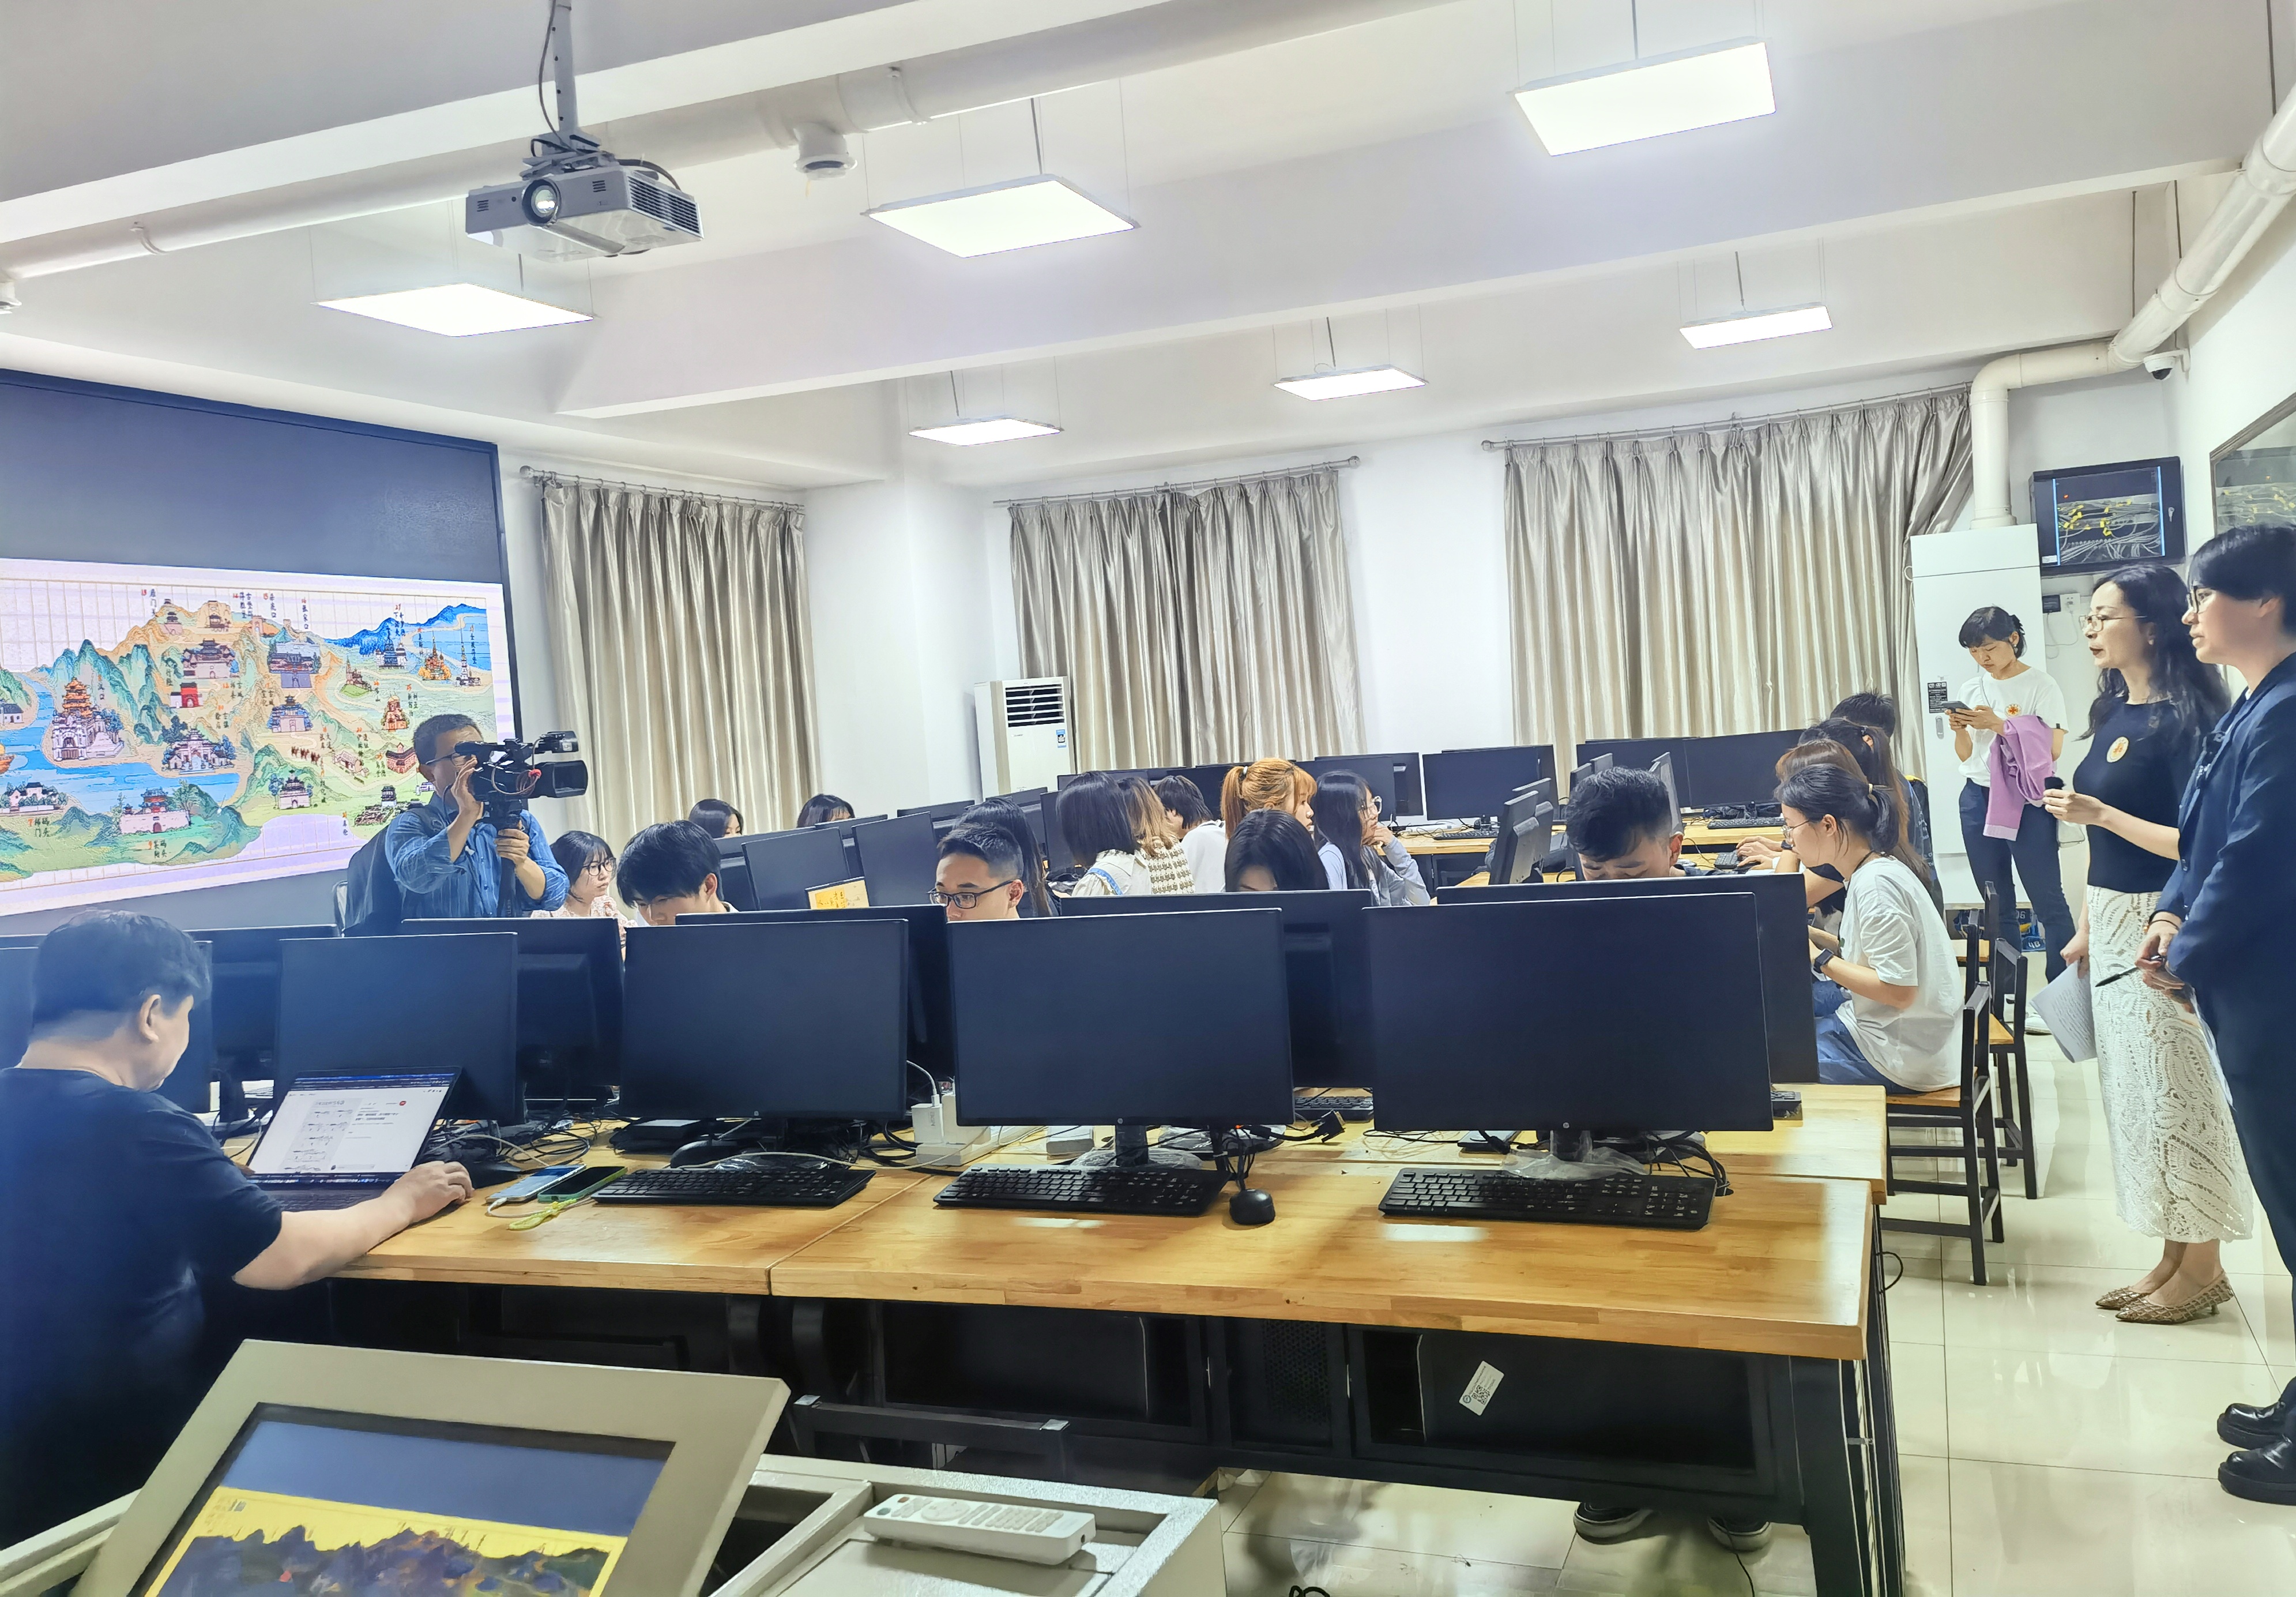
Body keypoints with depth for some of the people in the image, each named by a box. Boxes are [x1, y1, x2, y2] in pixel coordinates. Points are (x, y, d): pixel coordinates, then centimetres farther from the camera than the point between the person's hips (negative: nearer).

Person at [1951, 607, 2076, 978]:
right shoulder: (1972, 689, 11)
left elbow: (2052, 749, -14)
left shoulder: (2041, 686, -5)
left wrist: (1998, 724, -20)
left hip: (2027, 801, -5)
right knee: (1996, 902, 9)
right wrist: (1959, 730, -7)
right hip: (1977, 799, 5)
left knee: (2047, 900, -4)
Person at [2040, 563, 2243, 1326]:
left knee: (2175, 1090, 0)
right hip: (2114, 922, 9)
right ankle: (2174, 1257, 25)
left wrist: (2097, 813, -23)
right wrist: (2086, 929, 16)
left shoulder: (2183, 719, -15)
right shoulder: (2115, 713, 10)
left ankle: (2202, 1267, 14)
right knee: (2133, 1087, 13)